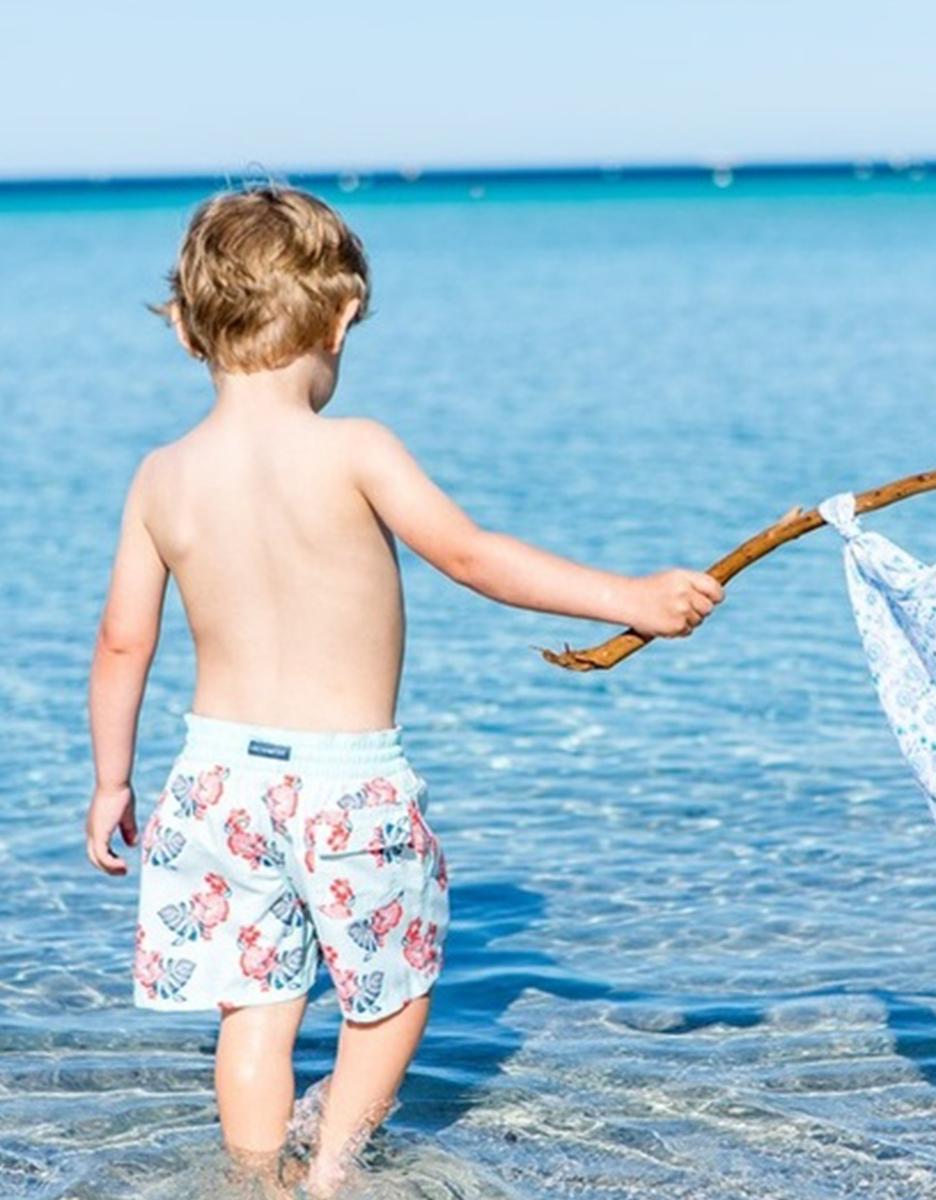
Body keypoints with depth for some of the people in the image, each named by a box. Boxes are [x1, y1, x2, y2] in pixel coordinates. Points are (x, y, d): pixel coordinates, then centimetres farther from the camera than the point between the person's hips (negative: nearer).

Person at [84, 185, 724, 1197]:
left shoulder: (162, 478, -2)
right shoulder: (352, 452, -14)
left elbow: (122, 643, 4)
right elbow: (473, 557, -13)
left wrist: (110, 782, 16)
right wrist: (631, 600, -6)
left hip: (220, 766, 4)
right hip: (349, 781, -4)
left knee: (253, 1006, 14)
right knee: (395, 989, 18)